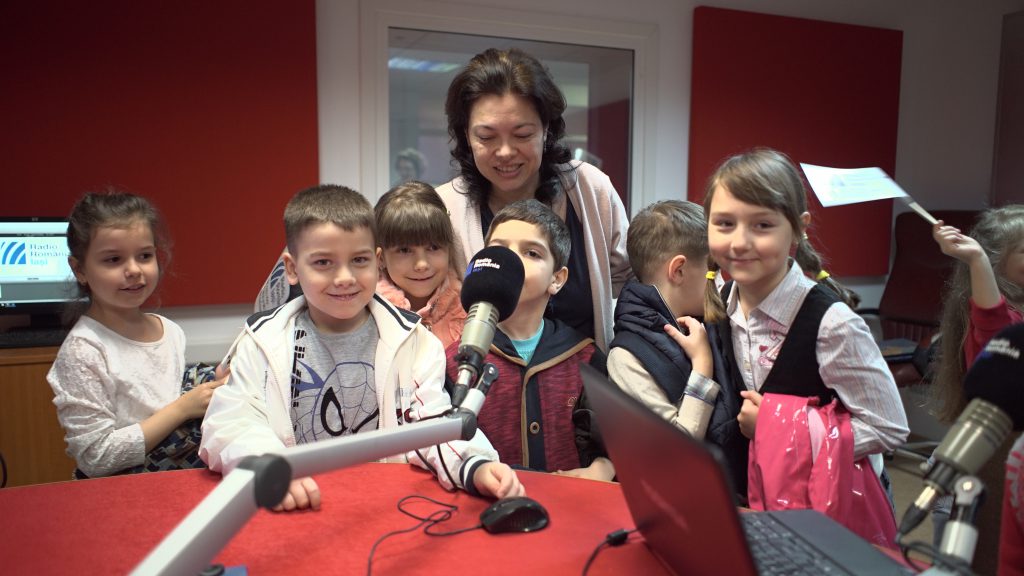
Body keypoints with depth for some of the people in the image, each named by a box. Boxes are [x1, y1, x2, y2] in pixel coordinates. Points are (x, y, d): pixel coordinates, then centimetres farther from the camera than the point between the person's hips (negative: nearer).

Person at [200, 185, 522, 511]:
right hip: (295, 510, 1)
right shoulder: (264, 341, 2)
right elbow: (232, 425, -6)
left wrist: (475, 467, -27)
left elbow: (431, 422, -8)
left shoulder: (411, 340, 1)